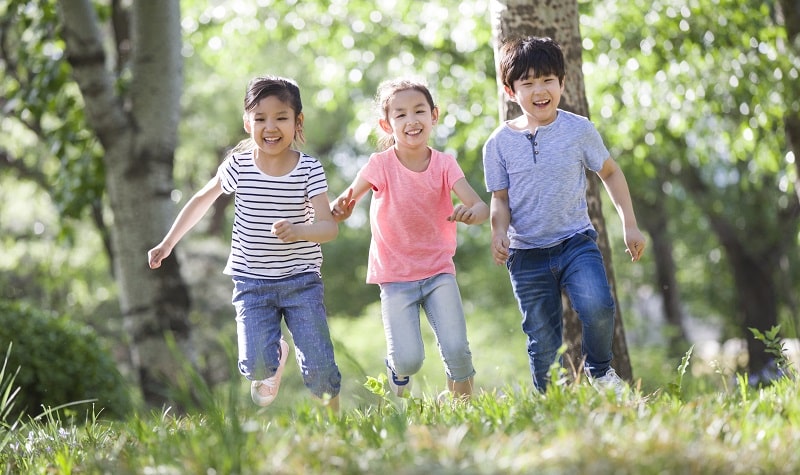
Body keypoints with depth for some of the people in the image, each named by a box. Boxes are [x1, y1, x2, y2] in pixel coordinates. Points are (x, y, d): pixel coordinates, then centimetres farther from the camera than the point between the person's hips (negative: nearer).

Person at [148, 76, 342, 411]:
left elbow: (329, 226, -15)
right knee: (256, 366, -14)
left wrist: (298, 230, -36)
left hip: (302, 281, -1)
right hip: (251, 282, 1)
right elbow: (203, 199, 14)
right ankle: (276, 356, 23)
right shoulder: (238, 167, -3)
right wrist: (167, 244, 16)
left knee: (318, 368, -9)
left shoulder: (309, 170, -7)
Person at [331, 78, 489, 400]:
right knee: (408, 359, -13)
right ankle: (398, 382, 25)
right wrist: (340, 209, -28)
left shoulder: (444, 164, -6)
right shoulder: (381, 165, -10)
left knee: (457, 350, -14)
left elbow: (481, 207, -16)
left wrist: (471, 213, -40)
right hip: (395, 275, -1)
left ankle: (462, 400, 17)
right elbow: (348, 200, -4)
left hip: (438, 269, 1)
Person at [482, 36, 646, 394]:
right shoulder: (500, 143, -1)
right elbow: (500, 198, 4)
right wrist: (499, 232, -16)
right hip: (527, 254, 1)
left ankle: (600, 370, 4)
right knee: (542, 343, 3)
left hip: (576, 242, -1)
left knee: (597, 307, -24)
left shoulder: (578, 130, -1)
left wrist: (630, 225, 7)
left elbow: (610, 173, 11)